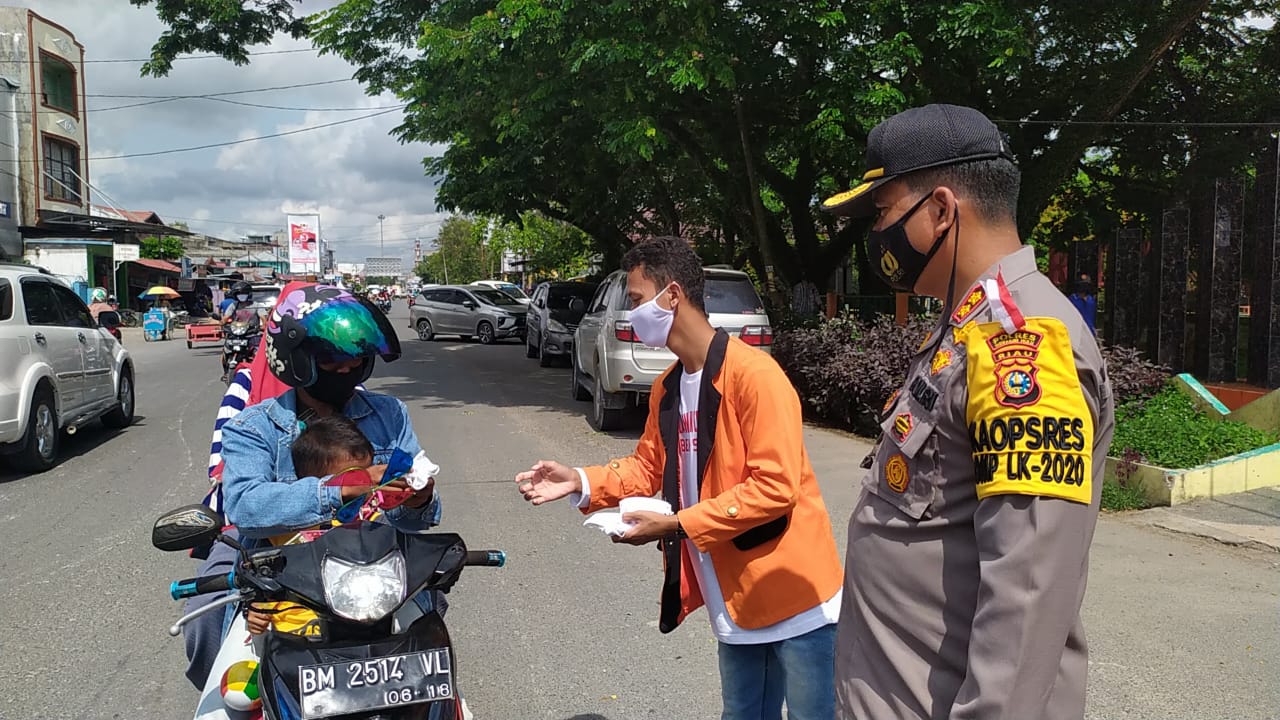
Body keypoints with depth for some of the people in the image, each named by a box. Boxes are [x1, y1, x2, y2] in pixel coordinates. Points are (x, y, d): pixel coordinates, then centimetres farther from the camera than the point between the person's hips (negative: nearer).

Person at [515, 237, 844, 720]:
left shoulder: (753, 373, -20)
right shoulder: (666, 389, 8)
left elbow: (776, 487, -24)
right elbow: (647, 468, 14)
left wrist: (676, 525, -23)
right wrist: (580, 483, -3)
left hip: (794, 598, -8)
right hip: (736, 599, 8)